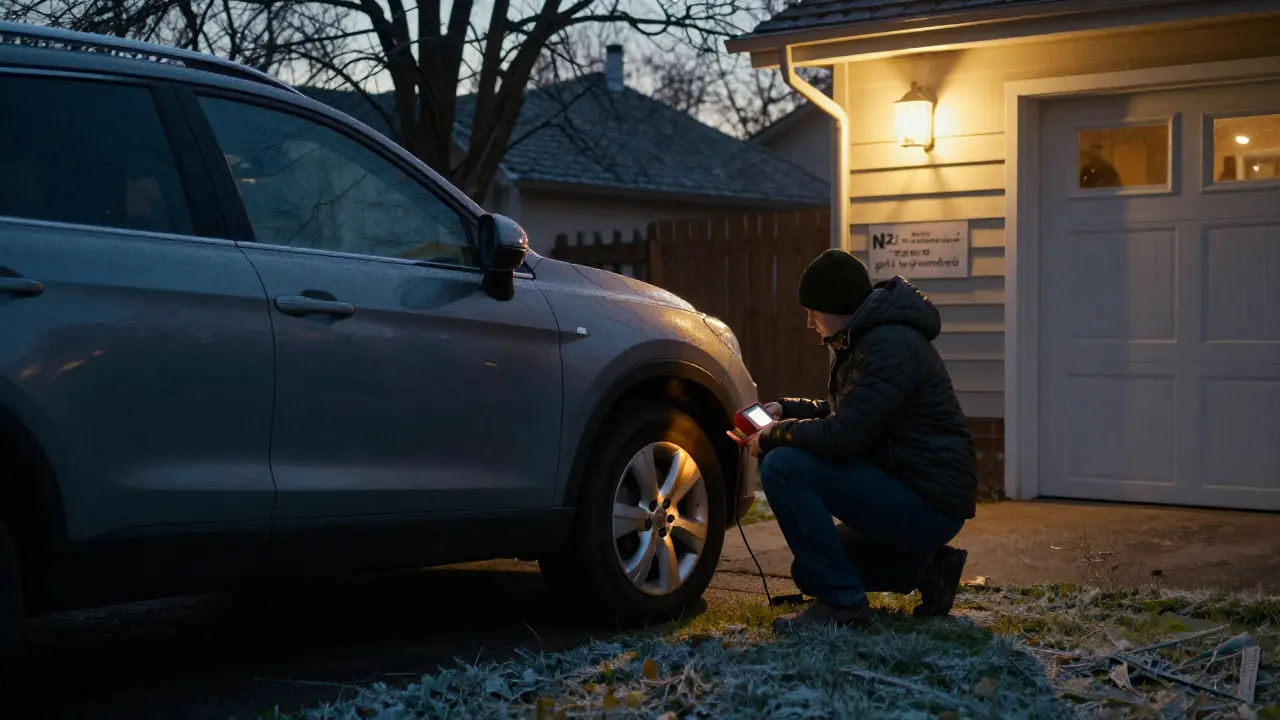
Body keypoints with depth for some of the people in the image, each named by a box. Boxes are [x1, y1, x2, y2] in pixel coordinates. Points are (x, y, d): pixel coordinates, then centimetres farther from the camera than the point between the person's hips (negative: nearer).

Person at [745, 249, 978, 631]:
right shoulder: (865, 338, 11)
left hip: (929, 504, -11)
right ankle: (925, 568, 16)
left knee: (783, 467, -21)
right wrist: (785, 410, 11)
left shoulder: (891, 345, -21)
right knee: (811, 571, 20)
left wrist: (773, 436, -12)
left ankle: (841, 600, -15)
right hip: (904, 489, 11)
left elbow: (841, 436, -27)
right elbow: (843, 412, 26)